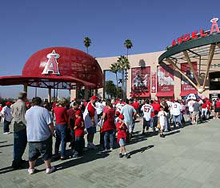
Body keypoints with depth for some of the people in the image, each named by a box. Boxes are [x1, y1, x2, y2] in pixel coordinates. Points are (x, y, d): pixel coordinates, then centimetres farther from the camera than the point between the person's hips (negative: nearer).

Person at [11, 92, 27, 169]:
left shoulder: (14, 104, 12)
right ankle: (16, 163, 4)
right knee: (21, 145, -1)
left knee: (17, 145, 18)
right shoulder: (22, 104, -16)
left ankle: (18, 159, 31)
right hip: (21, 127, -9)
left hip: (15, 127, 9)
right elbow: (24, 117, -20)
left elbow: (12, 114, 17)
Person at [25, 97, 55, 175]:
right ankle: (48, 168, 22)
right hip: (44, 137, -4)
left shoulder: (27, 112, 4)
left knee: (32, 154, 18)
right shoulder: (44, 110, -12)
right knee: (46, 153, 11)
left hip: (31, 137, 4)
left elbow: (27, 123, 18)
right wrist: (52, 132, -1)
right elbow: (50, 124, -15)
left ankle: (31, 168, 30)